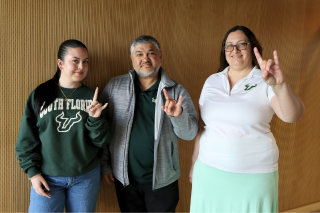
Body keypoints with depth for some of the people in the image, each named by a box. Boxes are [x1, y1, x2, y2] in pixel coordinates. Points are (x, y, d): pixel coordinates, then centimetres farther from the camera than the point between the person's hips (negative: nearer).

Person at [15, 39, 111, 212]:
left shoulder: (92, 97, 1)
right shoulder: (39, 95, -1)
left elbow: (101, 141, -3)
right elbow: (26, 140, 2)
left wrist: (95, 118, -19)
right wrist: (33, 172, -4)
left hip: (86, 177, 1)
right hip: (47, 177, -1)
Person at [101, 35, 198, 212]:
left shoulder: (176, 91, -3)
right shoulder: (114, 87, -1)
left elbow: (190, 134, -6)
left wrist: (179, 116, -26)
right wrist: (104, 164, 2)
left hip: (162, 180, 0)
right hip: (125, 178, 1)